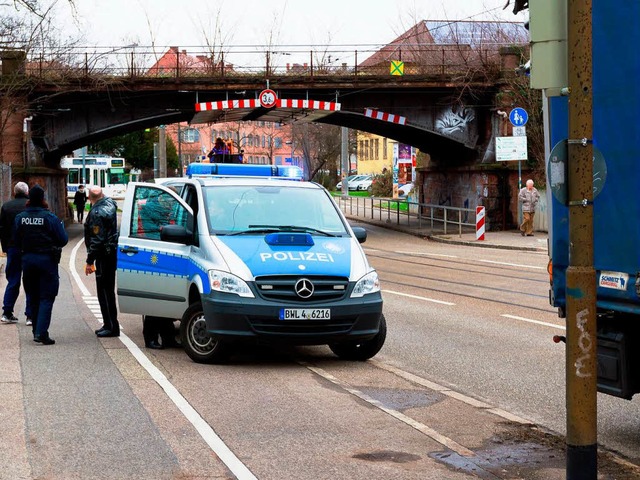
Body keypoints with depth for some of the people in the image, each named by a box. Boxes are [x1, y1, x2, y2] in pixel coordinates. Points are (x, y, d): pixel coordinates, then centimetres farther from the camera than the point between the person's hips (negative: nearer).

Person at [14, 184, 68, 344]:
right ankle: (41, 332, -14)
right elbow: (63, 239, -8)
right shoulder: (50, 217, -12)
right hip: (47, 259, -4)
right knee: (46, 298, -2)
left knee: (33, 298, 15)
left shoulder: (20, 217, 0)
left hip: (27, 259, 4)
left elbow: (17, 241, 7)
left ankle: (37, 332, 18)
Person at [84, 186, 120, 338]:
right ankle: (110, 325, 22)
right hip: (112, 252, 10)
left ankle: (111, 326, -6)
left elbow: (97, 240, -21)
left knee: (104, 291, -6)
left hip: (104, 255, -10)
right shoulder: (109, 203, 7)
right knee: (108, 290, 15)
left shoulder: (97, 213, -20)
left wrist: (90, 261, -17)